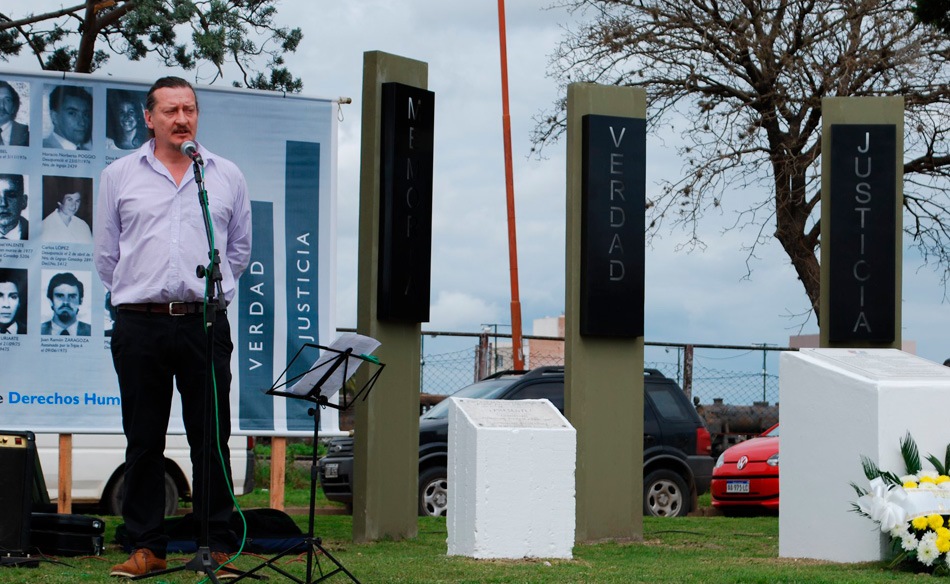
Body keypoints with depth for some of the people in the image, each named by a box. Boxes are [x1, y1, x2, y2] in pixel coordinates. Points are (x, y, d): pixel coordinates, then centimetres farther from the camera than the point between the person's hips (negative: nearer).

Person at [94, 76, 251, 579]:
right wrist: (140, 293, 12)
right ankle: (145, 547, 10)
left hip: (205, 323, 0)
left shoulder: (227, 177, 10)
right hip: (140, 325, 0)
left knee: (211, 439, 0)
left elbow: (239, 250, 19)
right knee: (143, 440, 3)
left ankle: (217, 548, 5)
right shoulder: (119, 176, 9)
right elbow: (106, 254, 15)